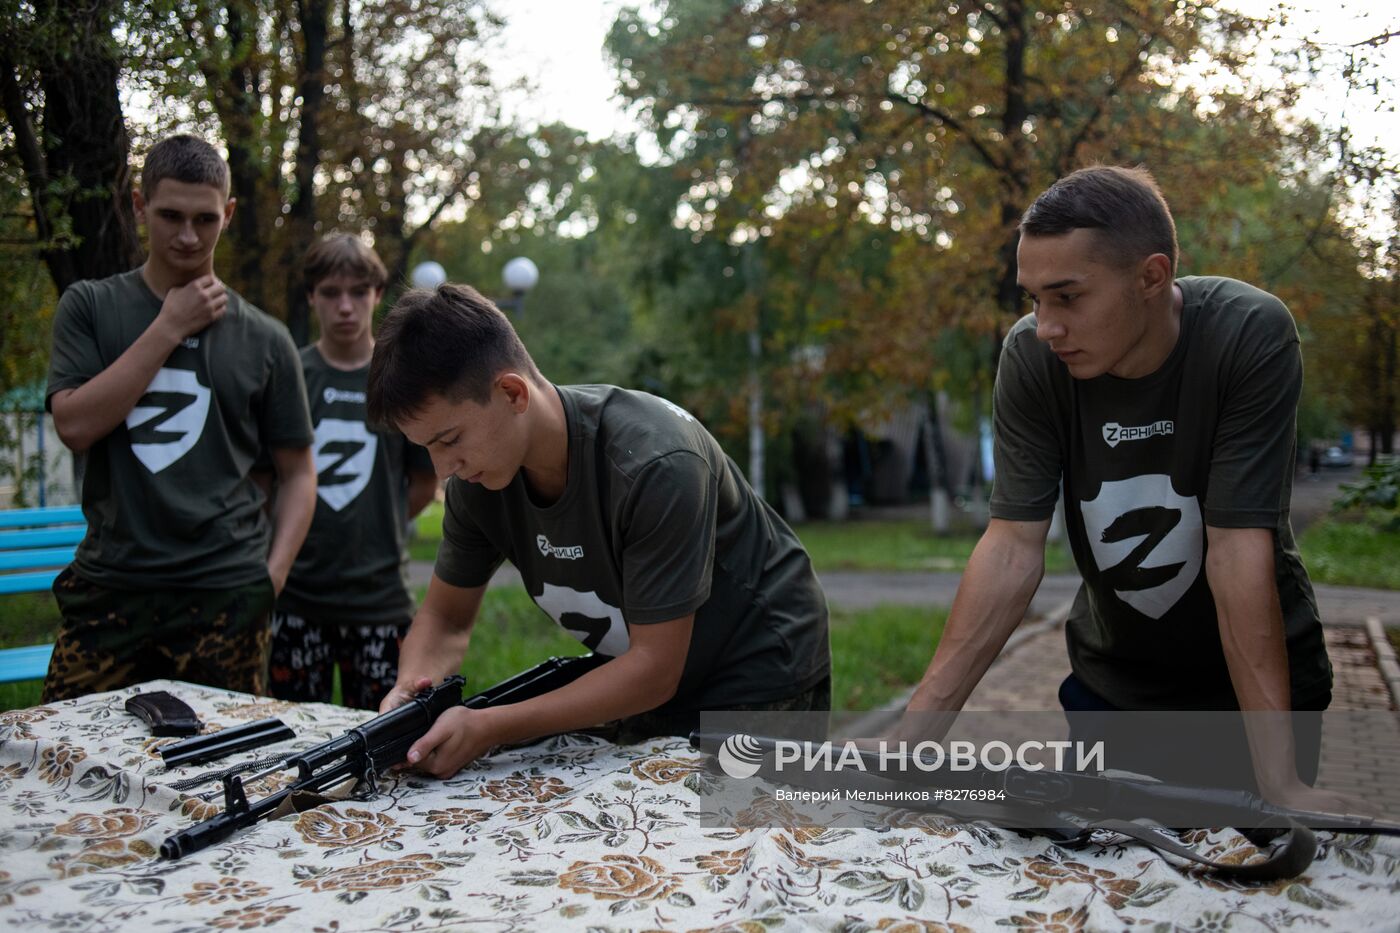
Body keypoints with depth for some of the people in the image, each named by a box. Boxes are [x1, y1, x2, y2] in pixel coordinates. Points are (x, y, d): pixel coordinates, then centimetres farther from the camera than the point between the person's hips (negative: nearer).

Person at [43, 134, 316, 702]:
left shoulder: (264, 340, 8)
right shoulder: (89, 307, 8)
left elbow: (298, 472, 11)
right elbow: (74, 425, -6)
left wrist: (270, 579, -3)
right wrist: (169, 329, -6)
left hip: (225, 592, 0)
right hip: (110, 587, 0)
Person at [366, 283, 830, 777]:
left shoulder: (655, 466, -34)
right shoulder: (478, 476, -13)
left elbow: (655, 669, -30)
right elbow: (445, 618, -1)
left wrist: (490, 727, -34)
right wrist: (410, 689, -23)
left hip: (760, 685, -6)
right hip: (647, 689, 6)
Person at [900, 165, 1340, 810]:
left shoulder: (1250, 337, -25)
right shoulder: (1031, 356, -18)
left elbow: (1239, 549, -28)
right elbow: (1013, 548, -20)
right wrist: (918, 725, -27)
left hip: (1253, 677, -2)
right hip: (1111, 679, 2)